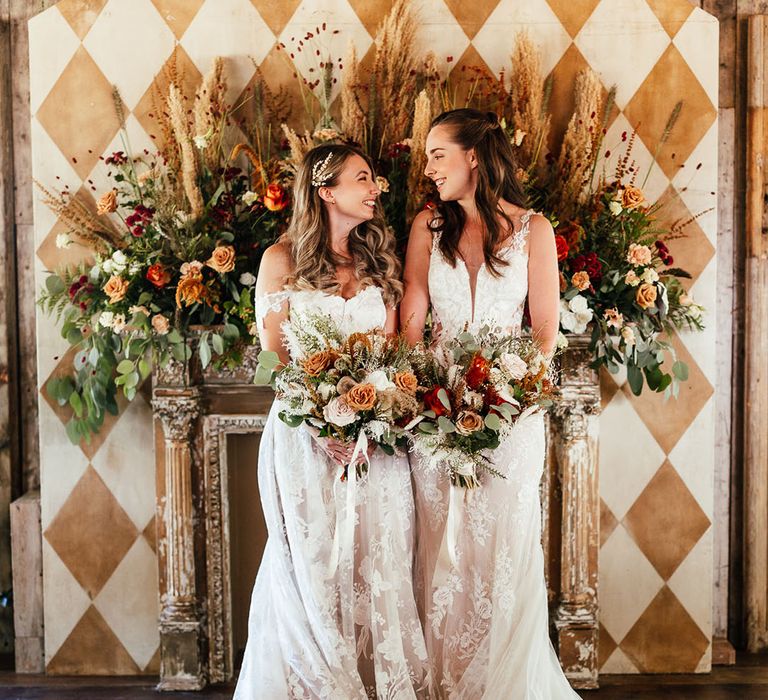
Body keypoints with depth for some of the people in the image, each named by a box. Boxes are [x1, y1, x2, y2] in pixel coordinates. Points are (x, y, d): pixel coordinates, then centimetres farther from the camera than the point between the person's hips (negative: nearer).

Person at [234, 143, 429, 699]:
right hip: (306, 428, -3)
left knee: (378, 565, 4)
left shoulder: (379, 262, 13)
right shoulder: (283, 259, 2)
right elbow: (274, 351, -1)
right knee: (314, 565, 1)